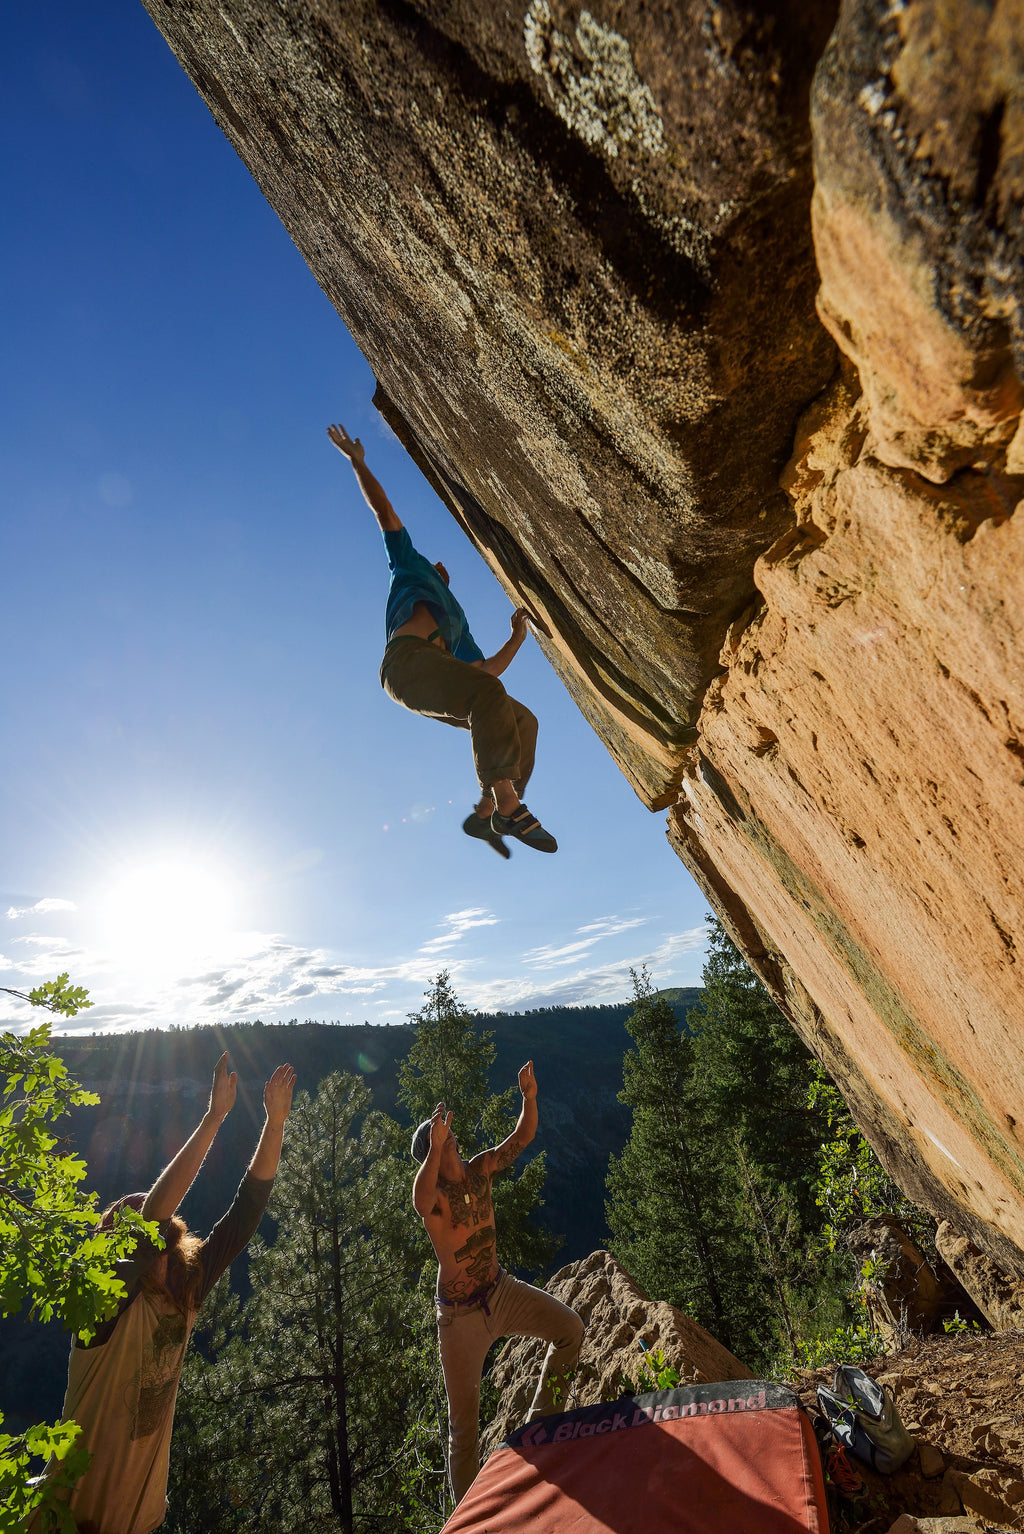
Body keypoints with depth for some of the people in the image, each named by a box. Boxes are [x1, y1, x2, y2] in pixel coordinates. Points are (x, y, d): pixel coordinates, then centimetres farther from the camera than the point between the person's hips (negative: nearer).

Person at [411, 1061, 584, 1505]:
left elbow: (522, 1137, -14)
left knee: (569, 1327, -5)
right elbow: (421, 1200, -48)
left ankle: (540, 1418, 18)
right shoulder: (430, 1192, -22)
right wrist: (435, 1147, -62)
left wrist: (529, 1097, -33)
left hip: (501, 1290, 5)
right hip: (460, 1314, -4)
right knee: (464, 1419, 7)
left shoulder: (478, 1170, -8)